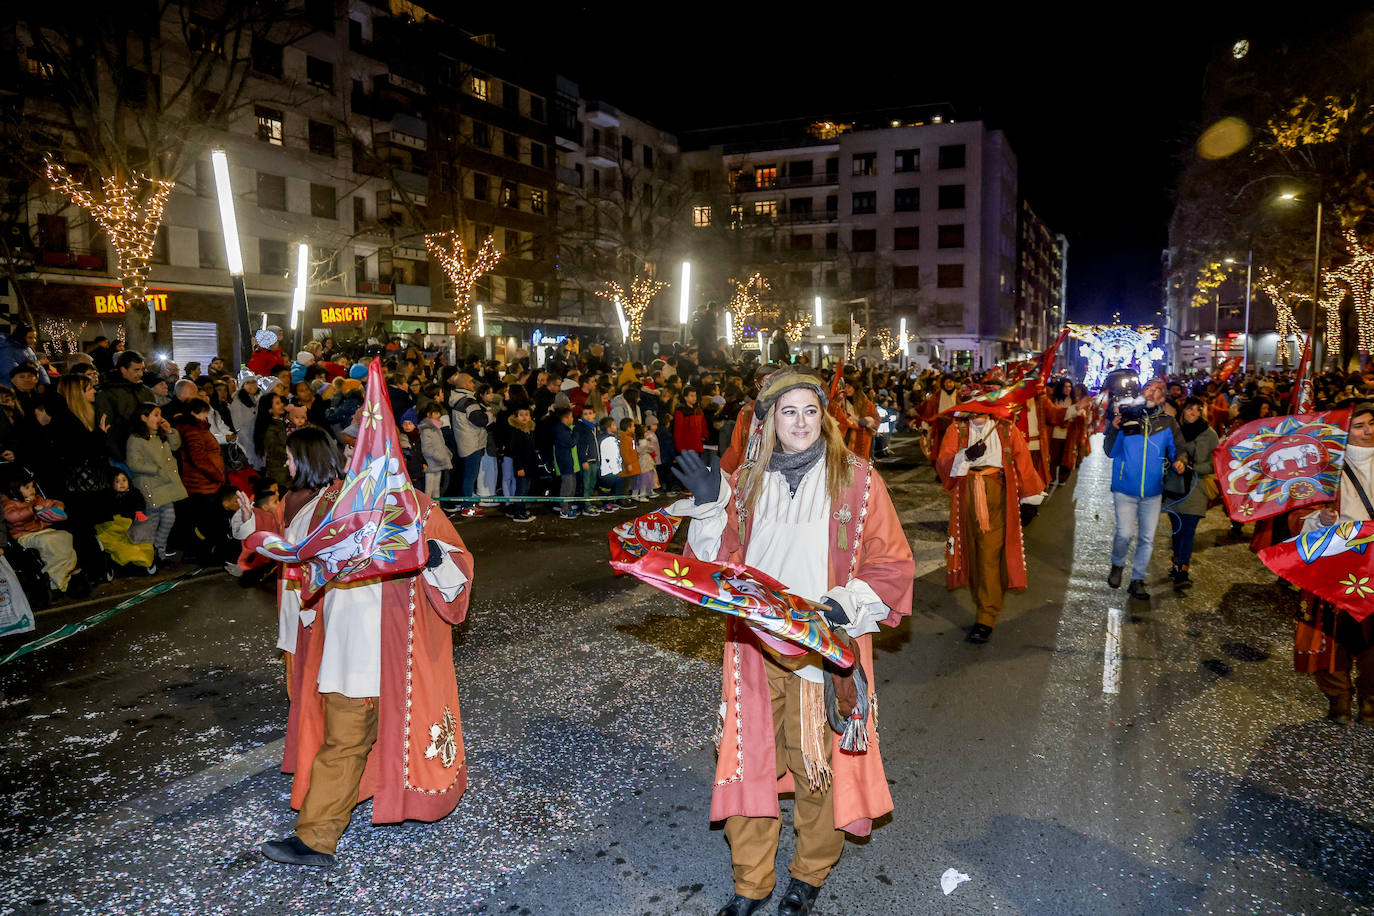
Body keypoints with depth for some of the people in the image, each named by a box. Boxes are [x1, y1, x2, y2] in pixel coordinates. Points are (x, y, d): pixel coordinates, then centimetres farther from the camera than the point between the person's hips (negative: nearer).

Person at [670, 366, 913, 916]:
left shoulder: (856, 479, -3)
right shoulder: (745, 483, 6)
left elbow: (892, 565, -3)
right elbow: (718, 563, 5)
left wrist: (845, 604, -17)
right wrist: (709, 506, -8)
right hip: (754, 644, 3)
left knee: (816, 765, 7)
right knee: (750, 759, 9)